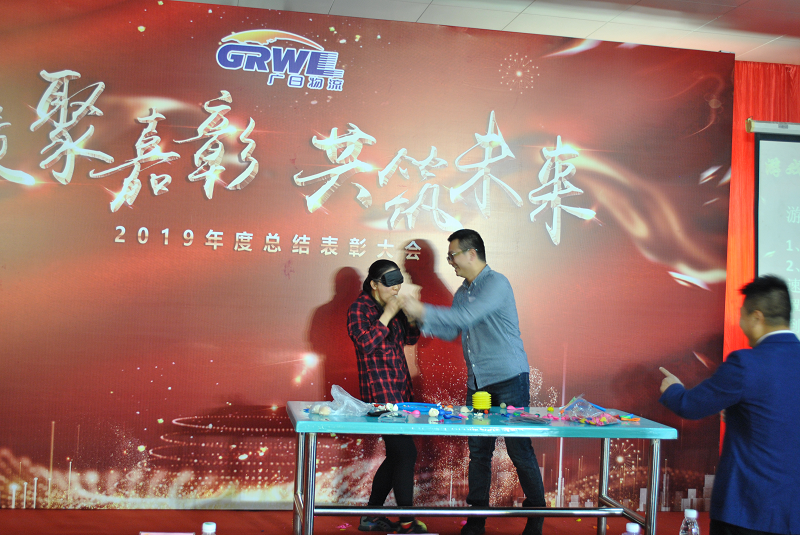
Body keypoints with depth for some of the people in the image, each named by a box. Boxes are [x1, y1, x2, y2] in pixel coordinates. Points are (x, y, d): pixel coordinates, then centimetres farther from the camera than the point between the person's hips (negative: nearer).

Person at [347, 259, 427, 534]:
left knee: (396, 454, 11)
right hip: (379, 391, -8)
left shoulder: (393, 307, 14)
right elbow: (366, 344, -20)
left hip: (399, 389, 8)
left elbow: (410, 338, 18)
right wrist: (388, 315, -19)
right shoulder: (359, 308, -8)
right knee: (406, 452, -9)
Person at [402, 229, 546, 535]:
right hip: (477, 383, 8)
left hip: (509, 380, -7)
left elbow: (464, 317, -23)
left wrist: (423, 311, -20)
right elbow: (451, 331, 15)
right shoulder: (462, 292, 14)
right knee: (478, 450, 9)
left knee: (519, 449, -2)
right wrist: (422, 319, 0)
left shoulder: (496, 283, -12)